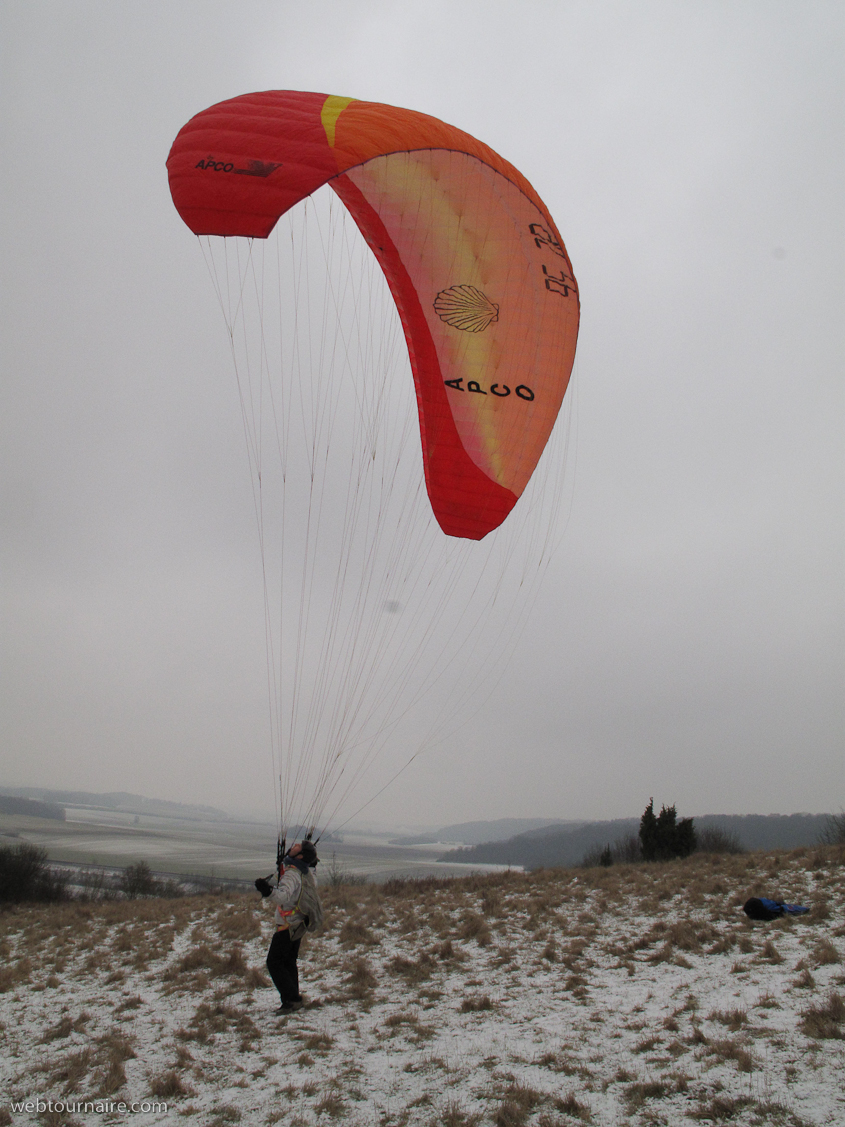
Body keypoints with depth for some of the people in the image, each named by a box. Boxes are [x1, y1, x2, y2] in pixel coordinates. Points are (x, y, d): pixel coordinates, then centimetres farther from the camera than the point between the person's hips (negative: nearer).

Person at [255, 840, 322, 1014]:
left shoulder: (292, 874, -26)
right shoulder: (307, 872, 1)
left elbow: (283, 896, -42)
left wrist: (268, 891, -58)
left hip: (288, 926, -9)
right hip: (300, 925, 9)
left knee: (274, 963, -2)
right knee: (289, 962, 19)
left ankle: (292, 1000, -6)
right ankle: (294, 1000, 21)